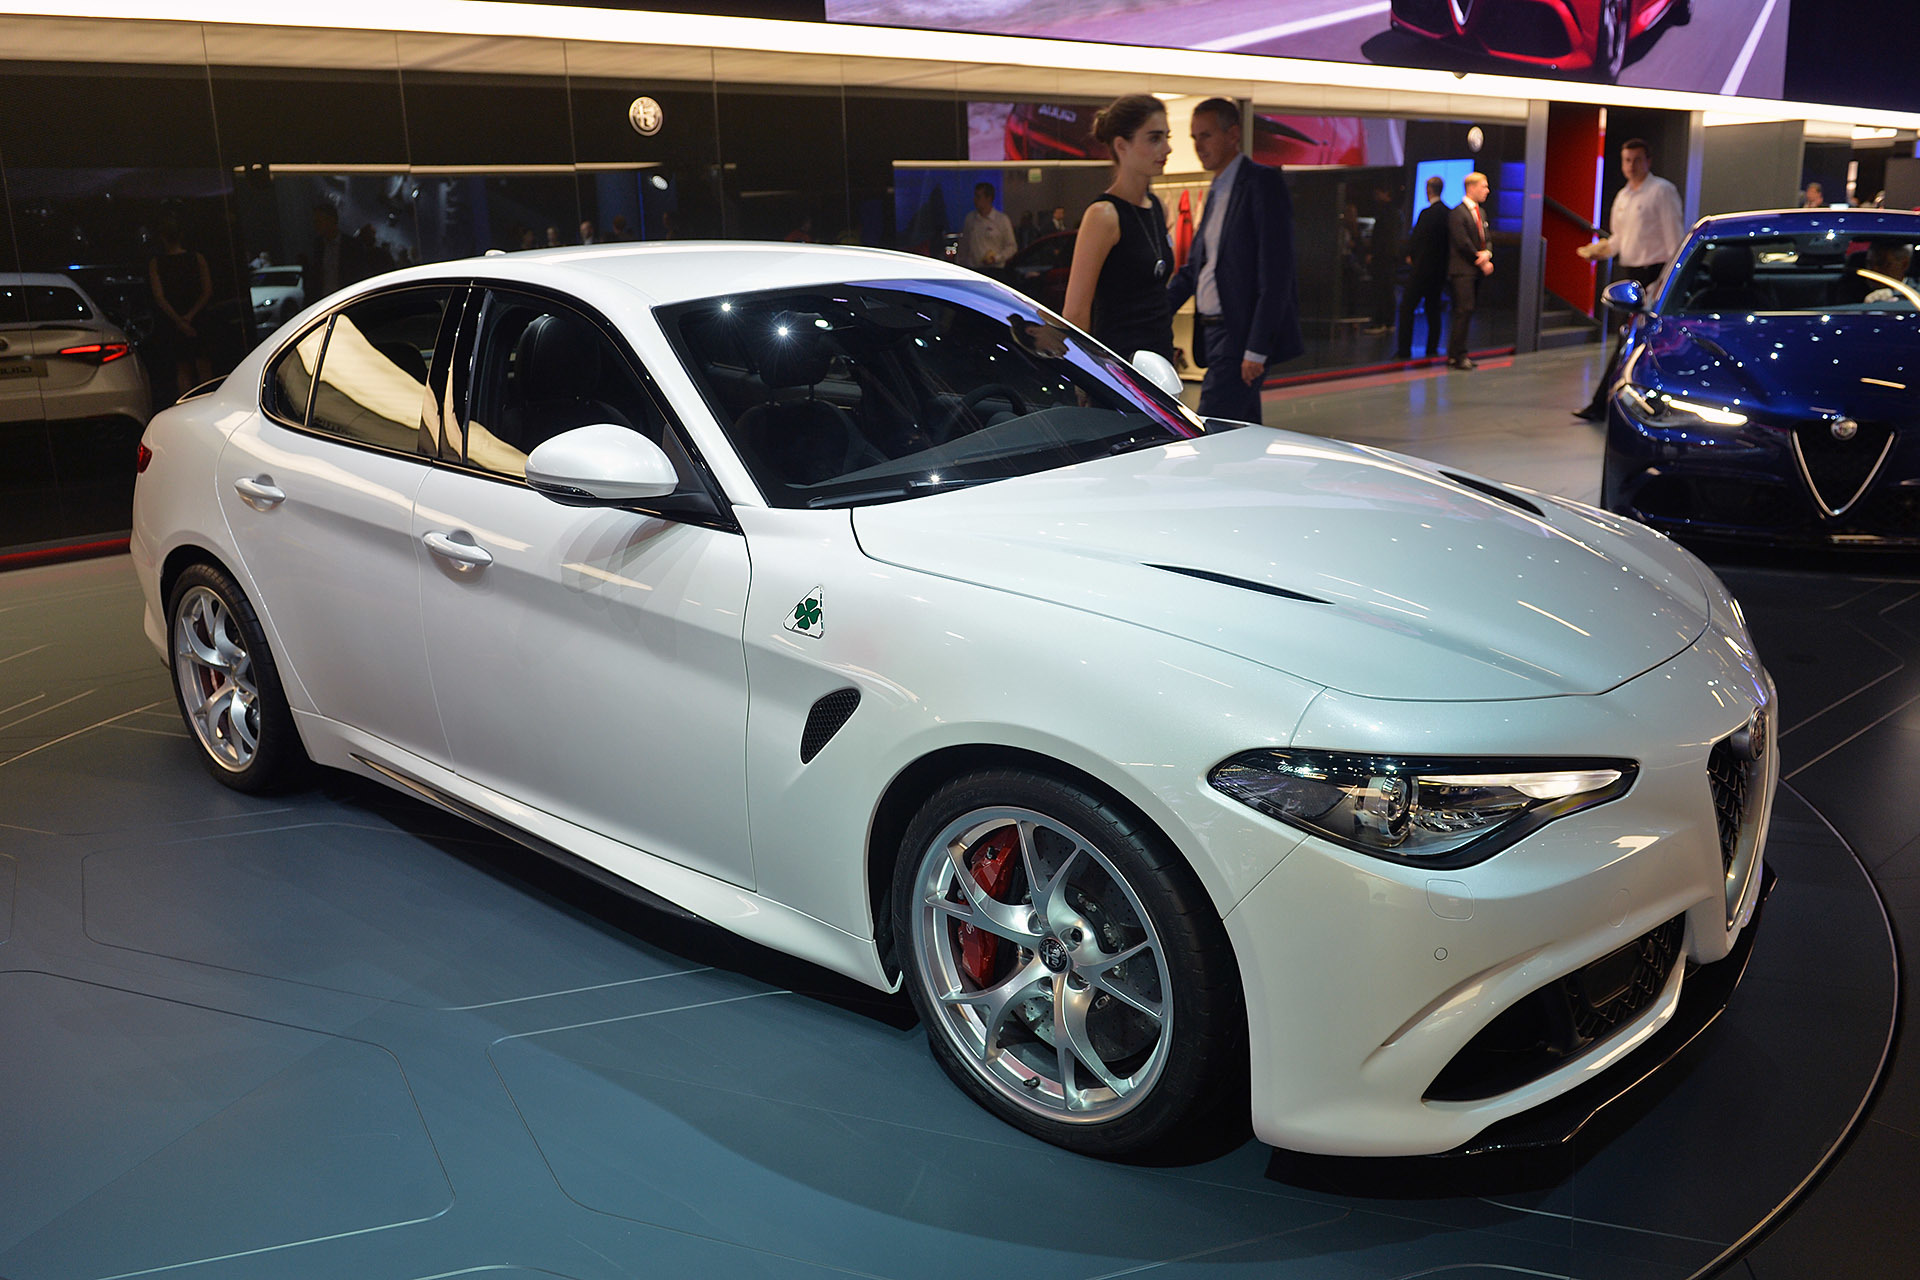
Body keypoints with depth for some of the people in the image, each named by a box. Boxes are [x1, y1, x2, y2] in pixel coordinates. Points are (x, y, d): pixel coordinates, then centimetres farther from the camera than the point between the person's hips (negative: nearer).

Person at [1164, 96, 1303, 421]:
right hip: (1214, 333, 9)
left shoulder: (1263, 183, -10)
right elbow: (1194, 267, 22)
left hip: (1243, 337, -9)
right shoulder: (1216, 191, 18)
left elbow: (1276, 273, -16)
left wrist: (1257, 349, -21)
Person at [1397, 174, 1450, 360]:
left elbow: (1415, 238, -12)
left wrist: (1410, 256, 5)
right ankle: (1432, 349, 14)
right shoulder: (1449, 213, 6)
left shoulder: (1427, 213, -16)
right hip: (1440, 268, 7)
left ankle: (1405, 350, -3)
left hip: (1422, 268, -7)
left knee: (1407, 308, -1)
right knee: (1433, 308, 14)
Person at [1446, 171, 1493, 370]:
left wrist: (1487, 254, -6)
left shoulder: (1481, 213, 18)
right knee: (1464, 311, -12)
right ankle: (1458, 356, -9)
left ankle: (1456, 354, 10)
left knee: (1466, 312, 7)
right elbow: (1463, 244, -15)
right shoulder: (1457, 213, -10)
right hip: (1462, 270, -8)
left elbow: (1485, 239, 17)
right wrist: (1481, 262, -9)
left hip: (1476, 271, 8)